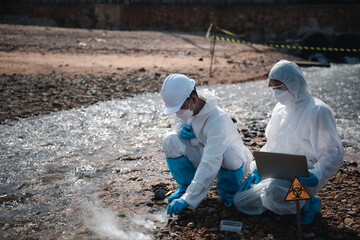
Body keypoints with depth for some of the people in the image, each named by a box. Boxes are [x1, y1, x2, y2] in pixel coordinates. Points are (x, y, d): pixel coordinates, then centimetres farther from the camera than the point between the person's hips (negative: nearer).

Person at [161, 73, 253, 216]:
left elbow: (210, 165, -41)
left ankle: (229, 192, -8)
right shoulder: (185, 110, -12)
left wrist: (188, 199, -46)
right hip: (200, 157, 5)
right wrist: (180, 129, -19)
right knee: (169, 140, -21)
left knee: (230, 152, -42)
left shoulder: (218, 120, -35)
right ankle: (185, 185, 1)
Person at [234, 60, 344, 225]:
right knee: (240, 200, 1)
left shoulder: (317, 111, -14)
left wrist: (316, 176, -30)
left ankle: (306, 203, -6)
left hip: (302, 178, -8)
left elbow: (334, 153, -15)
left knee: (272, 194, -37)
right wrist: (257, 169, 5)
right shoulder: (280, 108, 11)